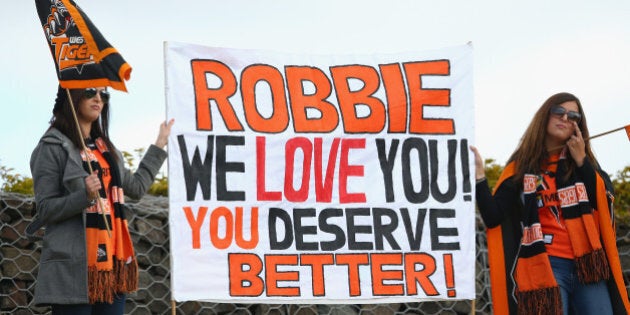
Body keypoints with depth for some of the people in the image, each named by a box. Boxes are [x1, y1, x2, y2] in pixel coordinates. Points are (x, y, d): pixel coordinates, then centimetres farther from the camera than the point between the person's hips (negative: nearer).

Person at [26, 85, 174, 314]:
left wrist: (160, 145, 29)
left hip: (111, 261, 7)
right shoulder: (52, 147, -4)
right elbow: (45, 209, -8)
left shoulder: (105, 147, 18)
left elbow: (137, 186, 24)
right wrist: (84, 196, -24)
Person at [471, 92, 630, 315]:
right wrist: (479, 175, -11)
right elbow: (494, 217, 0)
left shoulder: (585, 162, 15)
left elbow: (606, 205, 0)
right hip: (546, 266, -2)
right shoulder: (522, 166, 8)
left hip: (589, 265, 2)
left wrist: (581, 161, -2)